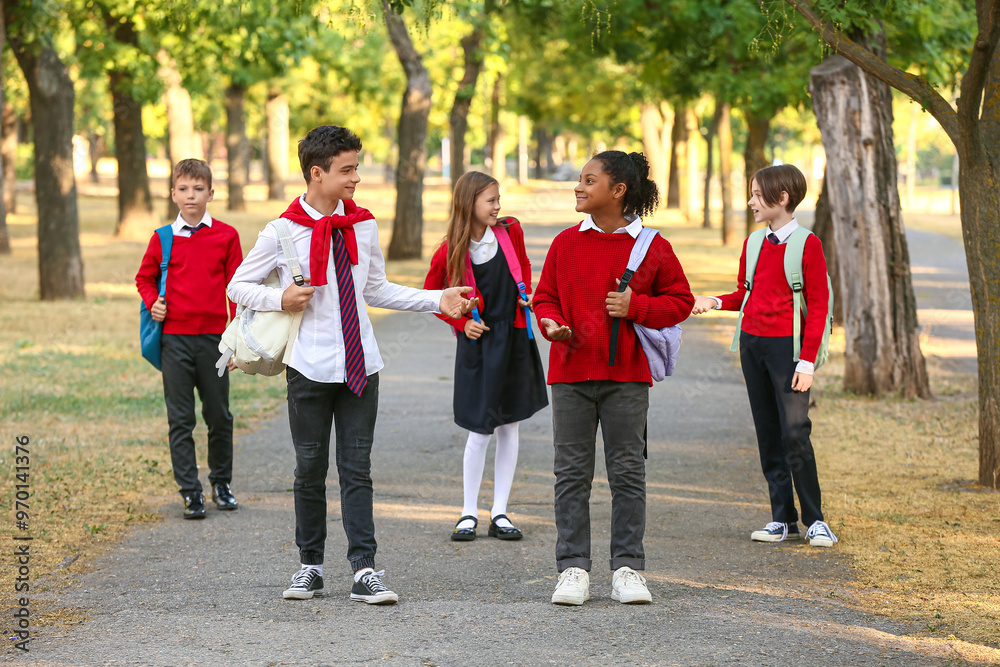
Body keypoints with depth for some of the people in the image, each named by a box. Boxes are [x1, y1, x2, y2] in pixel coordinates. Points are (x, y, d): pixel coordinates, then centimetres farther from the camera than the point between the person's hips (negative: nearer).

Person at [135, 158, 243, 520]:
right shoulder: (163, 238, 3)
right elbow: (145, 277, 17)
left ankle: (221, 483, 26)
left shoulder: (226, 236, 1)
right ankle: (190, 492, 6)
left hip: (214, 337, 0)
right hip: (175, 337, 0)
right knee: (180, 419, 2)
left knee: (219, 415, 8)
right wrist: (152, 302, -4)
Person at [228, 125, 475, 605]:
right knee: (310, 467, 6)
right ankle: (310, 566, 18)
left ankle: (364, 570, 0)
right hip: (310, 367, -3)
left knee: (357, 467, 2)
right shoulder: (282, 232, -5)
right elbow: (238, 286, 3)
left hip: (360, 364, 3)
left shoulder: (363, 226, 7)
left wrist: (437, 300, 9)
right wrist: (280, 299, -15)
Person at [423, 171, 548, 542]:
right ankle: (469, 514, 10)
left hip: (514, 338, 4)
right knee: (480, 431, -4)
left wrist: (526, 293, 3)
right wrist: (462, 322, -6)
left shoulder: (511, 233, -1)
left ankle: (500, 514, 13)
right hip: (478, 343, -4)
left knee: (509, 427, 6)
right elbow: (430, 295, 4)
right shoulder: (450, 252, -10)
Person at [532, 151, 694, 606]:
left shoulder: (651, 247, -1)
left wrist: (635, 307, -11)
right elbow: (545, 296, 13)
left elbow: (680, 301, 4)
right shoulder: (566, 243, 6)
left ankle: (628, 569, 9)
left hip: (627, 377, -2)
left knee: (627, 473, 2)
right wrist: (551, 323, -8)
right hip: (571, 373, 2)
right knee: (571, 473, 3)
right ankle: (573, 569, 8)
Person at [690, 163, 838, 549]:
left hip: (787, 344, -6)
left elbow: (817, 307, -7)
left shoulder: (807, 245, -7)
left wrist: (807, 361, -13)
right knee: (768, 434, 6)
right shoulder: (753, 244, 11)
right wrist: (715, 302, -1)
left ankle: (815, 520, -2)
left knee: (795, 433, -11)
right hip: (751, 342, 6)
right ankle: (783, 520, 10)